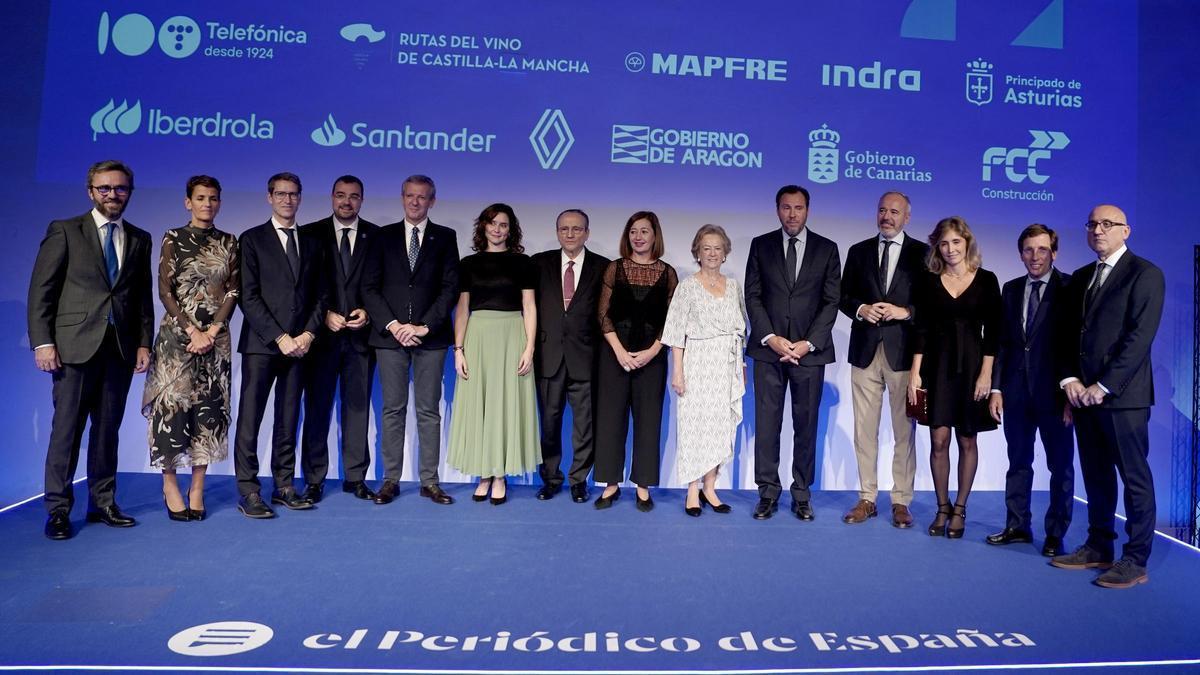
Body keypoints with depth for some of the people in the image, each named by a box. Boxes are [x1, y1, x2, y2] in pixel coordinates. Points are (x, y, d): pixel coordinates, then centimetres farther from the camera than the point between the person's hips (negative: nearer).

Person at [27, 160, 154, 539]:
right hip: (75, 345, -3)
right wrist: (42, 342, -8)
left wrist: (144, 343, 6)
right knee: (67, 428, 0)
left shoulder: (139, 239, 14)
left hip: (120, 348, 3)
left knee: (108, 429, 8)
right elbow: (41, 289, -1)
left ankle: (103, 503, 17)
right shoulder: (64, 231, 3)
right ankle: (58, 510, 9)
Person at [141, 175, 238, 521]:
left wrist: (213, 329, -8)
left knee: (209, 409, 2)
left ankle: (197, 488, 10)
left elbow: (233, 290, 4)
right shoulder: (174, 239, 2)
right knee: (171, 404, -4)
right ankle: (170, 484, 9)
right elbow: (165, 290, -3)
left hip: (216, 336, 2)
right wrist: (192, 330, -12)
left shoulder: (228, 242, 9)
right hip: (178, 335, -2)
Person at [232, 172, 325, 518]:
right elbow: (249, 297, -5)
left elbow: (318, 296, 13)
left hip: (299, 344, 4)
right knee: (250, 419, -3)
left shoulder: (311, 244, 15)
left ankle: (284, 486, 15)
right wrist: (280, 337, -12)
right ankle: (248, 492, 2)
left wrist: (308, 334, -2)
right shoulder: (252, 239, 2)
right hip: (261, 344, -4)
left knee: (288, 419, 8)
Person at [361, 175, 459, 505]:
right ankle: (391, 480, 11)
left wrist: (424, 326, -10)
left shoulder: (445, 237, 8)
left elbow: (450, 287, -1)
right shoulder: (384, 236, 10)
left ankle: (429, 481, 9)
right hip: (390, 334, 1)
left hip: (430, 336, -1)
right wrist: (391, 324, -9)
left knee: (429, 410, 3)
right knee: (393, 410, 5)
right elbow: (369, 286, 4)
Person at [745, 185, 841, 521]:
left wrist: (808, 343, -9)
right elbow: (752, 296, 3)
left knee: (806, 424, 5)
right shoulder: (760, 245, 8)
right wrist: (771, 338, -9)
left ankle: (802, 494, 14)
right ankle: (768, 492, 10)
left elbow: (831, 301, 2)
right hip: (769, 348, 0)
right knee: (766, 423, 1)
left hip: (810, 350, 0)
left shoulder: (827, 249, 7)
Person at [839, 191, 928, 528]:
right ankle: (867, 498, 16)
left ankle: (901, 502, 13)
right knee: (865, 430, 6)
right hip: (865, 350, 3)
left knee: (903, 431, 3)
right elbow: (843, 297, 12)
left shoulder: (922, 253, 3)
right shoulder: (858, 251, 11)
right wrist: (861, 309, -8)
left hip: (904, 352, -2)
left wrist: (906, 312, -15)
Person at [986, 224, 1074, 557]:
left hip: (1054, 391, -4)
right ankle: (1017, 526, 23)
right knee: (1018, 461, 13)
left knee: (1060, 465, 6)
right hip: (1016, 389, 5)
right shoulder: (1011, 289, 10)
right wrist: (996, 388, 4)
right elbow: (1003, 342, 9)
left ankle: (1055, 533, 18)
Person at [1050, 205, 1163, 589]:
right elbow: (1068, 334, 14)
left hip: (1122, 395, -7)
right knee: (1096, 476, 12)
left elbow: (1140, 337, -13)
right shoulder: (1080, 278, 16)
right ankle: (1098, 548, 20)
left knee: (1134, 477, 0)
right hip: (1084, 393, 7)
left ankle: (1135, 561, 6)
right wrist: (1069, 379, -1)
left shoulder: (1145, 273, -5)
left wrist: (1103, 386, -16)